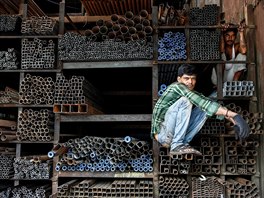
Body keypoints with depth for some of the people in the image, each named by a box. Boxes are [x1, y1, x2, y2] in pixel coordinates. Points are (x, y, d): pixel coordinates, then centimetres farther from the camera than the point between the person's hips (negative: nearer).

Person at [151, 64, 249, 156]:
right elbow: (202, 102, -27)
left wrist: (230, 117, -15)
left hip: (175, 134, 7)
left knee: (204, 109, -3)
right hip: (163, 133, -7)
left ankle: (183, 143, -10)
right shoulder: (177, 87, -16)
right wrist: (229, 113, -33)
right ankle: (177, 146, -25)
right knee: (185, 101, -25)